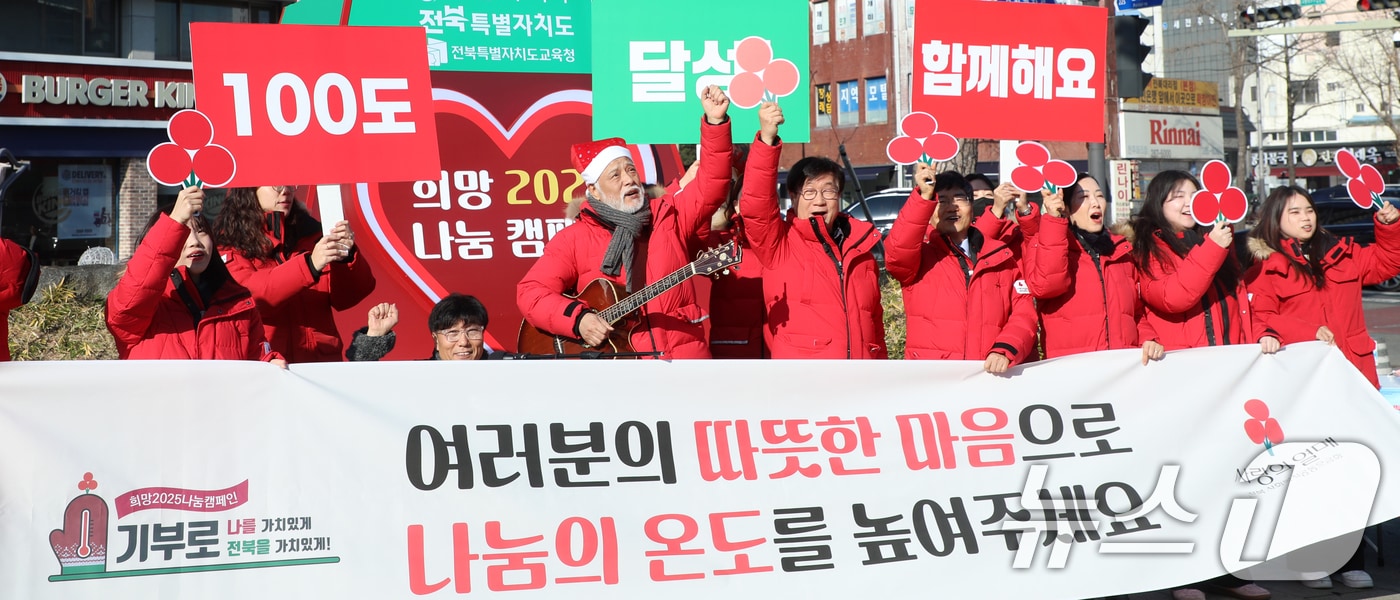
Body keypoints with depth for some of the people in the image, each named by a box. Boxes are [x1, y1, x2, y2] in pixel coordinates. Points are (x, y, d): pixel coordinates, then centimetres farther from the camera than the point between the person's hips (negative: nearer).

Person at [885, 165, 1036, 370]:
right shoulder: (920, 252, 10)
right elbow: (896, 255, -13)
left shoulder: (1001, 256, 18)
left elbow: (1023, 314, 12)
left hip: (990, 374, 2)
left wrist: (1005, 350, -7)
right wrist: (923, 197, -20)